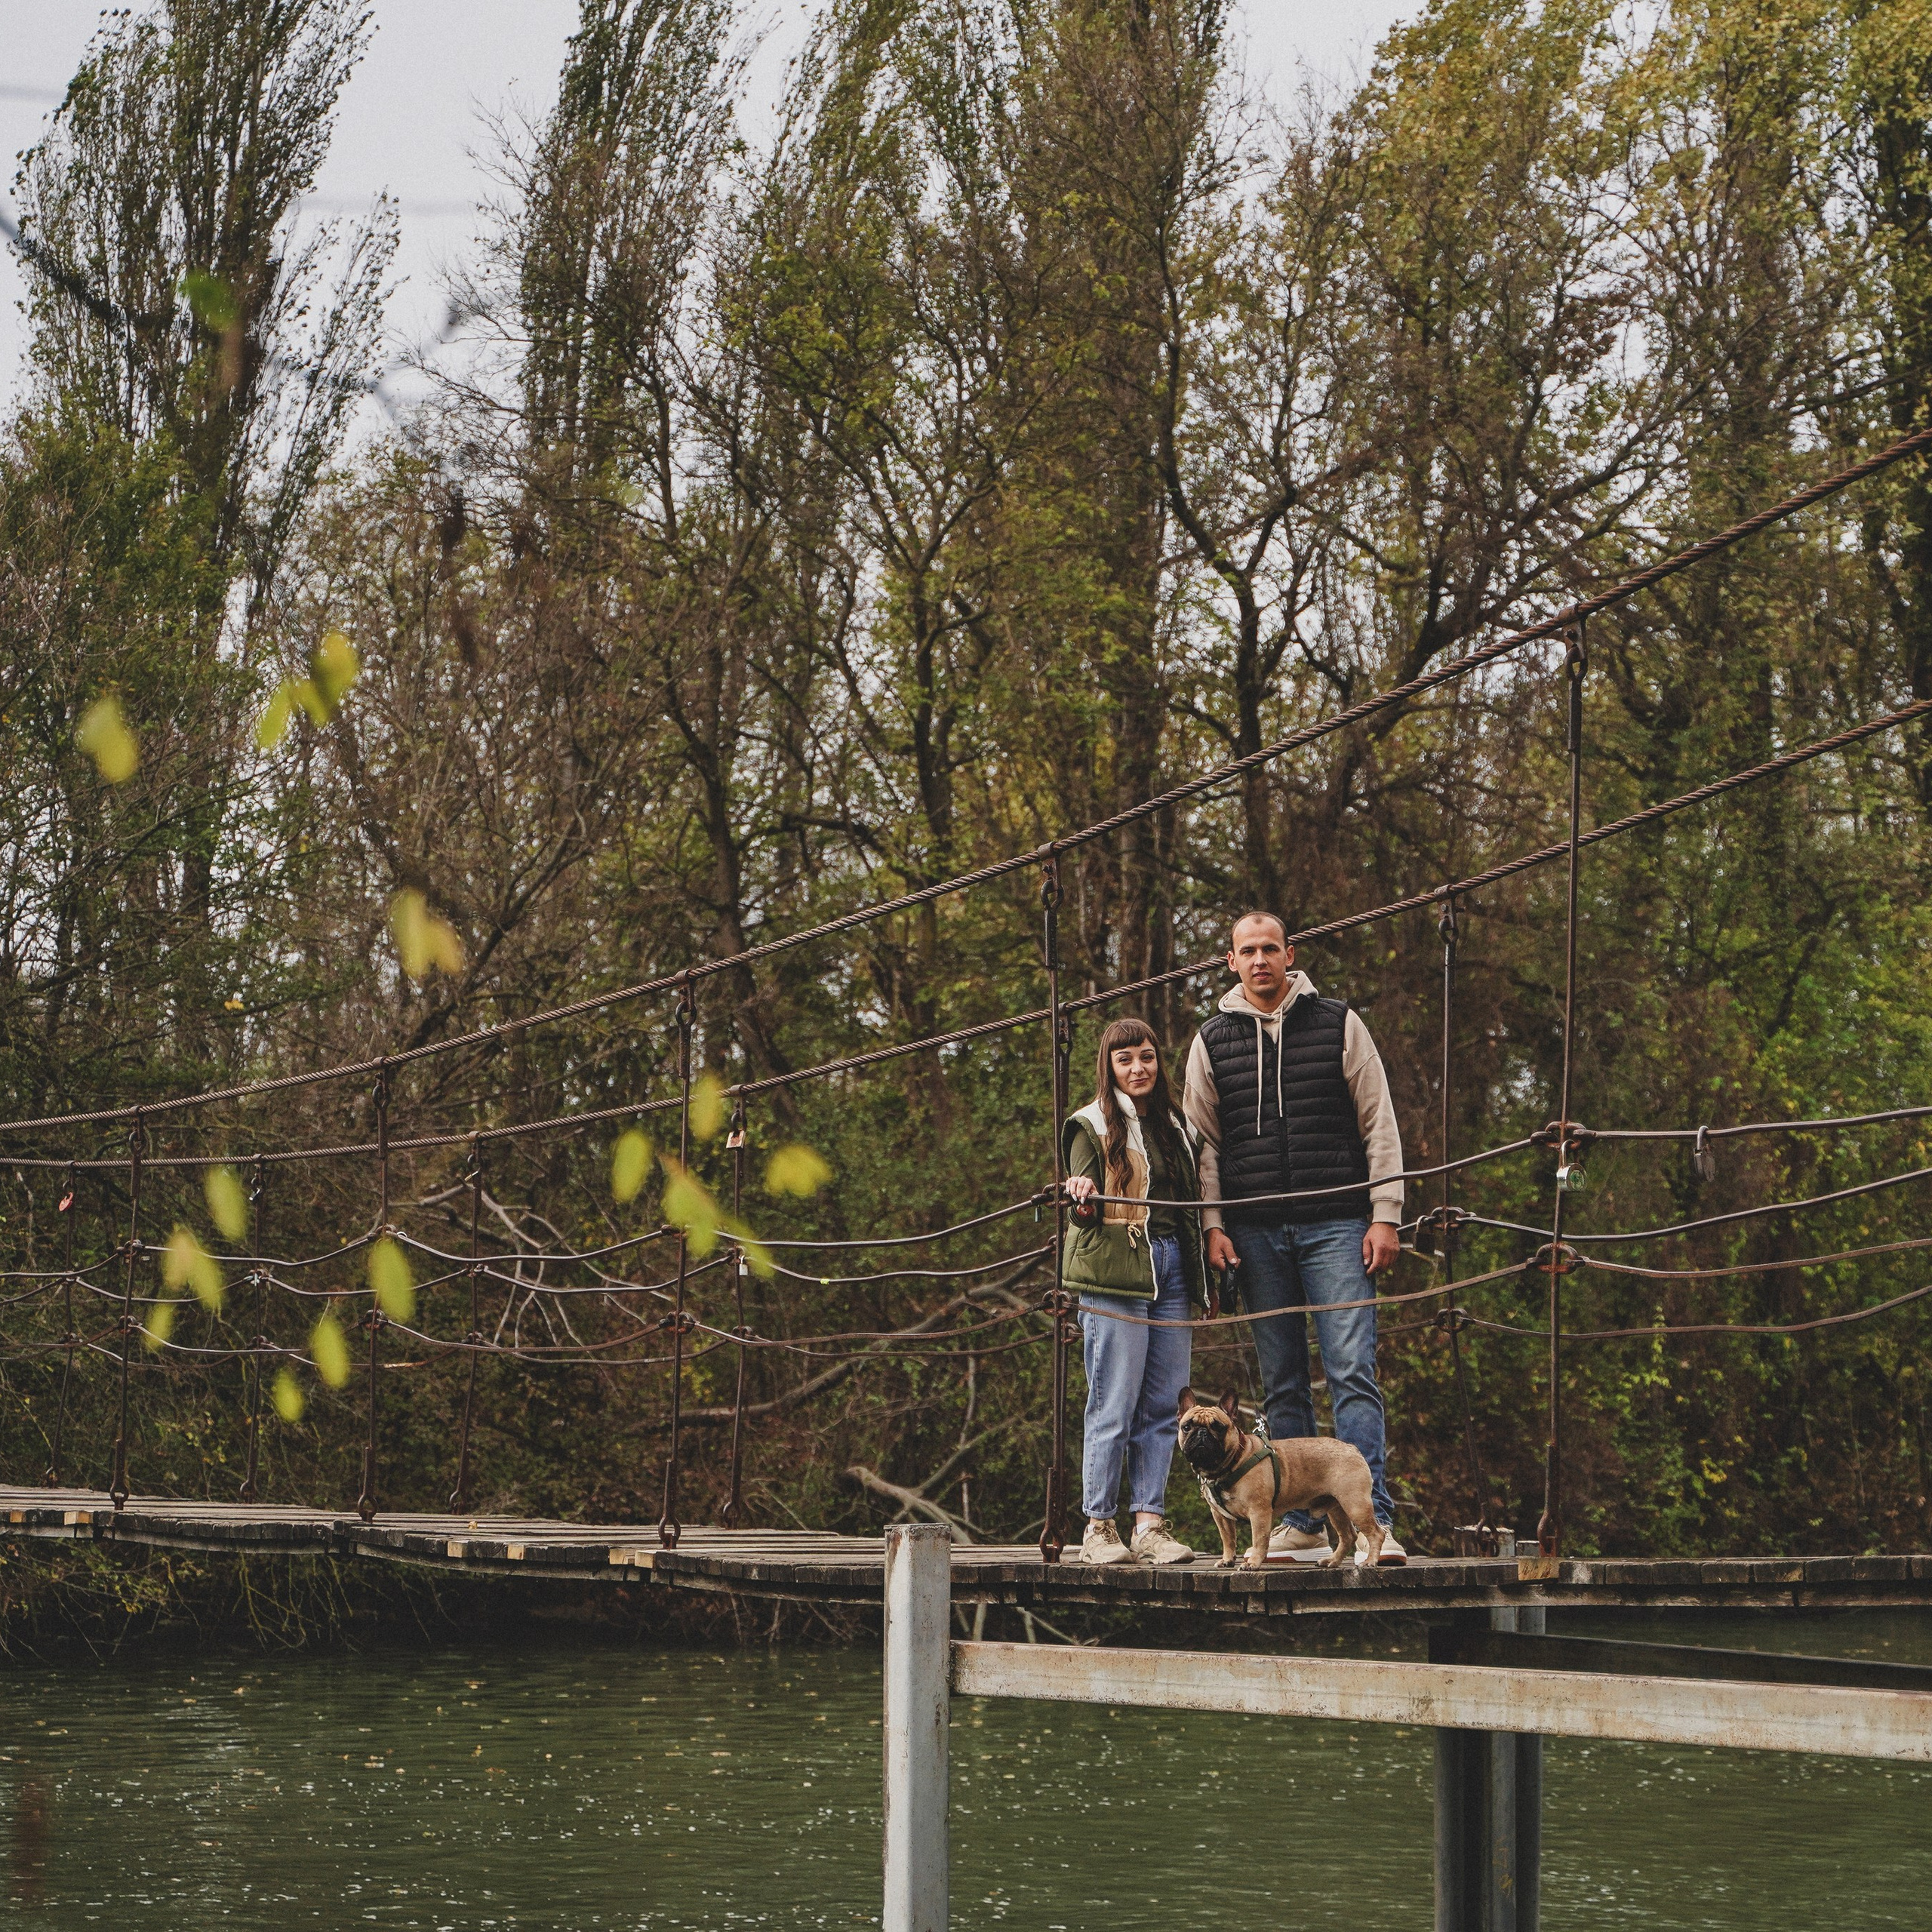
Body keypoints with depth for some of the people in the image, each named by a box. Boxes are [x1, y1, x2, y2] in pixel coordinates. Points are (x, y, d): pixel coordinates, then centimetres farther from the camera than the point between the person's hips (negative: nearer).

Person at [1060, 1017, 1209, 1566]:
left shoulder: (1173, 1125, 19)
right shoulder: (1092, 1126, 2)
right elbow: (1086, 1216, -4)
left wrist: (1197, 1285, 19)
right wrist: (1081, 1199, -27)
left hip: (1171, 1270, 6)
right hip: (1115, 1274, -6)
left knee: (1164, 1406, 2)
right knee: (1114, 1407, -6)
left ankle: (1150, 1522, 4)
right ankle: (1098, 1527, -1)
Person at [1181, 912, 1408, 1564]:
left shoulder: (1338, 1024, 6)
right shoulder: (1213, 1041, 11)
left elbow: (1378, 1123, 5)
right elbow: (1202, 1142, 13)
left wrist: (1384, 1216, -3)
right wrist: (1213, 1226, 2)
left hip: (1335, 1226, -3)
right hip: (1255, 1233, 3)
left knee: (1353, 1374, -11)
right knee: (1282, 1386, 5)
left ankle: (1372, 1520, -14)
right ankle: (1301, 1524, 8)